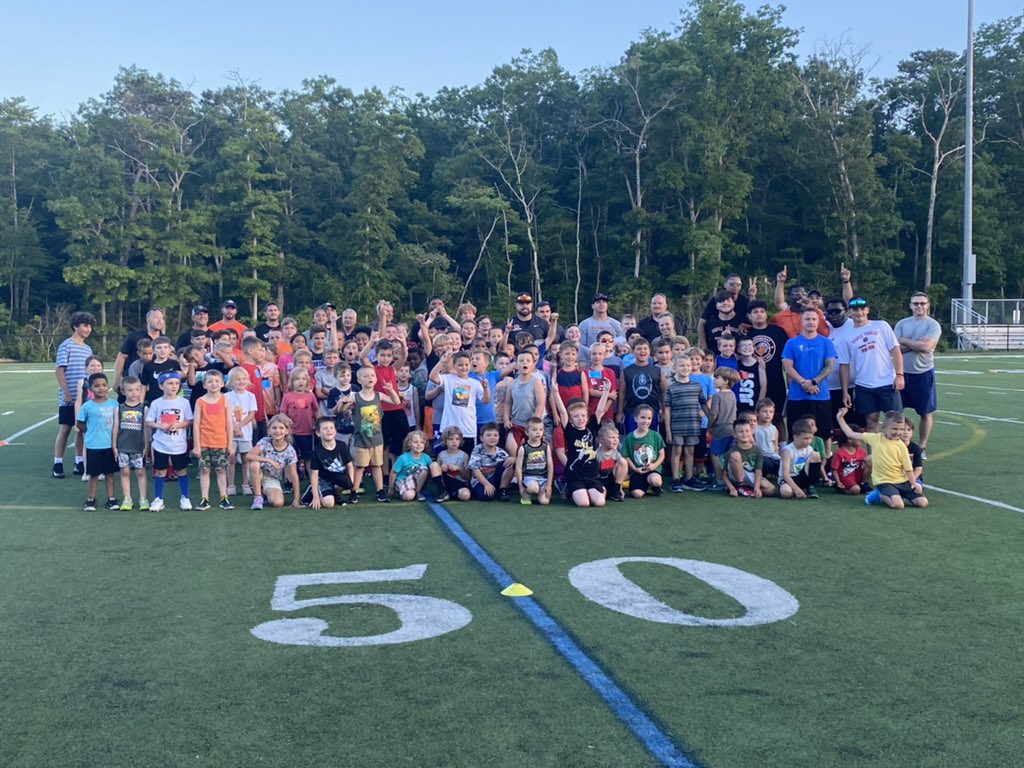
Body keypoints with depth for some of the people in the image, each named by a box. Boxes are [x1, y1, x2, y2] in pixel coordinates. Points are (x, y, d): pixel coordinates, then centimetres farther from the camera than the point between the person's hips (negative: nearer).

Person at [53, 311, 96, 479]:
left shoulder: (88, 349, 14)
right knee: (65, 429, -2)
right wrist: (66, 393, -15)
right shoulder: (66, 346, -5)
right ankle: (58, 465, 4)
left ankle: (79, 463, 16)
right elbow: (59, 370, -9)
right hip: (69, 398, -6)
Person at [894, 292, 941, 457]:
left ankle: (922, 447, 19)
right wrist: (917, 344, -15)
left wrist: (905, 340, -10)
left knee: (926, 412, 6)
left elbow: (926, 347, -21)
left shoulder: (933, 325, -6)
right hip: (902, 373, 3)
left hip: (923, 374, -2)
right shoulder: (902, 324, 4)